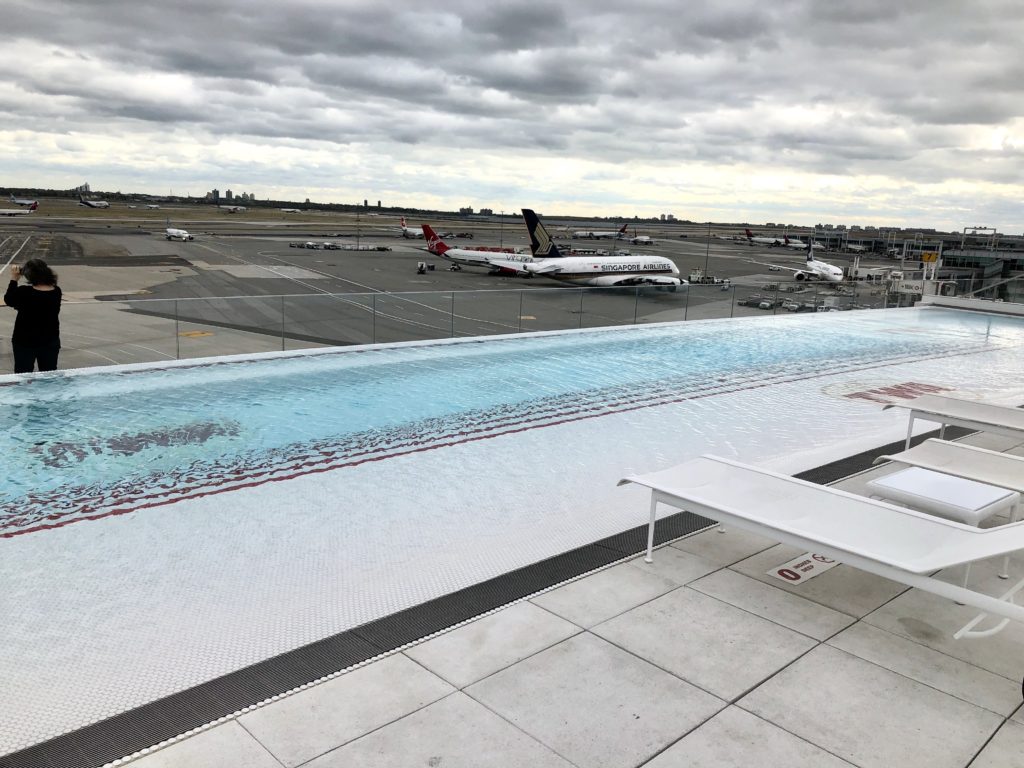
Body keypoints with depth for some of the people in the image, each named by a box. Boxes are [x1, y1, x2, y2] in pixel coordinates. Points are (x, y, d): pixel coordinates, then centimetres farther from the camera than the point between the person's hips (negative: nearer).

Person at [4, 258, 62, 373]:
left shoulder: (24, 292, -21)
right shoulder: (56, 292, -10)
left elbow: (8, 300, -1)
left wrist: (14, 279, 5)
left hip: (24, 342, -3)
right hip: (50, 342, 3)